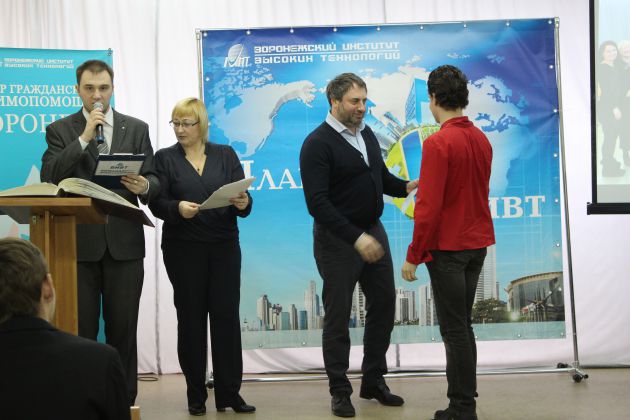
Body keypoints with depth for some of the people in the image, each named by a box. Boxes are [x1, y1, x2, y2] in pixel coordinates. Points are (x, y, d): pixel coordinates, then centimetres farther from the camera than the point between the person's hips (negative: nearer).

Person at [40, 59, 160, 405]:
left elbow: (153, 180, 7)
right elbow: (49, 179, -8)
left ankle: (124, 401, 16)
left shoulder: (136, 129, 9)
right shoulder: (60, 130, 5)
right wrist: (84, 137, -13)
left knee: (123, 328, 6)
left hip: (124, 242, 1)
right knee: (80, 329, 3)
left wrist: (144, 186, -17)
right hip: (79, 241, -1)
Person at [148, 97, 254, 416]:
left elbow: (242, 199, 2)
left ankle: (229, 393, 5)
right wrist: (178, 208, -24)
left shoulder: (225, 155, 8)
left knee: (227, 315, -1)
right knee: (191, 318, 4)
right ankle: (196, 395, 13)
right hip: (183, 249, -1)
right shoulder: (164, 158, 5)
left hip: (224, 246, 1)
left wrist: (243, 203, -21)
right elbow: (157, 204, -4)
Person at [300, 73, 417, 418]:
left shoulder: (366, 134, 7)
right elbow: (317, 203, -22)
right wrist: (356, 238, -28)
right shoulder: (318, 143, -15)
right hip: (337, 240, -7)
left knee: (383, 305, 11)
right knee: (337, 316, 3)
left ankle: (373, 381, 25)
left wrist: (406, 187, -5)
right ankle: (340, 391, 16)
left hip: (374, 232, 7)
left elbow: (381, 177, 17)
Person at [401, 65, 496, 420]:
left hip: (447, 248, -8)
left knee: (455, 329, -1)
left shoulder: (438, 143, -17)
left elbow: (429, 208, -19)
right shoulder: (482, 140, 6)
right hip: (477, 244, 8)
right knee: (462, 325, 16)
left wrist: (414, 256, -12)